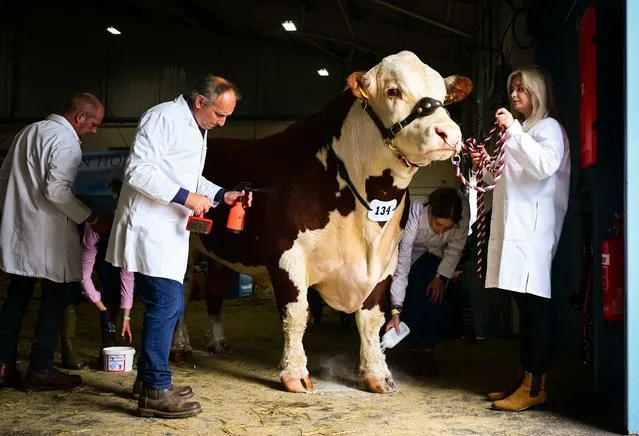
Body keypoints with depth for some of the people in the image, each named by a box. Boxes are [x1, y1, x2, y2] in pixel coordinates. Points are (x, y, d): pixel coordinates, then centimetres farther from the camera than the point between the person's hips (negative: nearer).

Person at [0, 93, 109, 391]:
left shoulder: (29, 131, 15)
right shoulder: (66, 141, -13)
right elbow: (57, 190, -22)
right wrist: (90, 218, -16)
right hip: (47, 234, -8)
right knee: (54, 299, 1)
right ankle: (40, 371, 5)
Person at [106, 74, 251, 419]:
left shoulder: (197, 130, 18)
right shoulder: (164, 118, -13)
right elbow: (138, 170, -20)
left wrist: (222, 195, 11)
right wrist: (185, 197, -19)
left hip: (170, 232, 10)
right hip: (148, 228, -10)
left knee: (170, 304, 13)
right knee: (166, 303, -12)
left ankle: (148, 377, 25)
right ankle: (155, 392, -5)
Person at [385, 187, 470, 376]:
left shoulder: (463, 209, -36)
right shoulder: (414, 215, -41)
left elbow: (455, 247, -18)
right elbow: (401, 264, -40)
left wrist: (441, 277, -15)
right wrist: (395, 310, -42)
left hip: (440, 255, 2)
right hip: (414, 252, -2)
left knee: (434, 299, -12)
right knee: (415, 299, -16)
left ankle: (429, 352, -2)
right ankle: (415, 351, -4)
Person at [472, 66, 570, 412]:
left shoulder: (548, 127, 0)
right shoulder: (519, 131, 25)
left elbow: (545, 166, -19)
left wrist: (513, 131, -20)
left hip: (534, 226, -9)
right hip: (513, 226, 9)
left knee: (534, 303, -11)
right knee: (524, 304, 8)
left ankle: (535, 387, -11)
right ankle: (524, 380, 11)